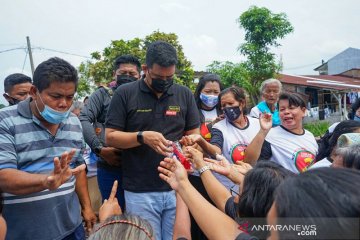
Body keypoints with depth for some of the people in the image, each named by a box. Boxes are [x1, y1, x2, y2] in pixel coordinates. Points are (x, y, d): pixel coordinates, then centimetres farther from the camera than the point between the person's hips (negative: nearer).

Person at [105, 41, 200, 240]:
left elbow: (194, 135, 8)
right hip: (140, 192, -2)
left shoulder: (185, 94, 5)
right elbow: (110, 137, -4)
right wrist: (142, 137, -20)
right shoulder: (125, 94, -3)